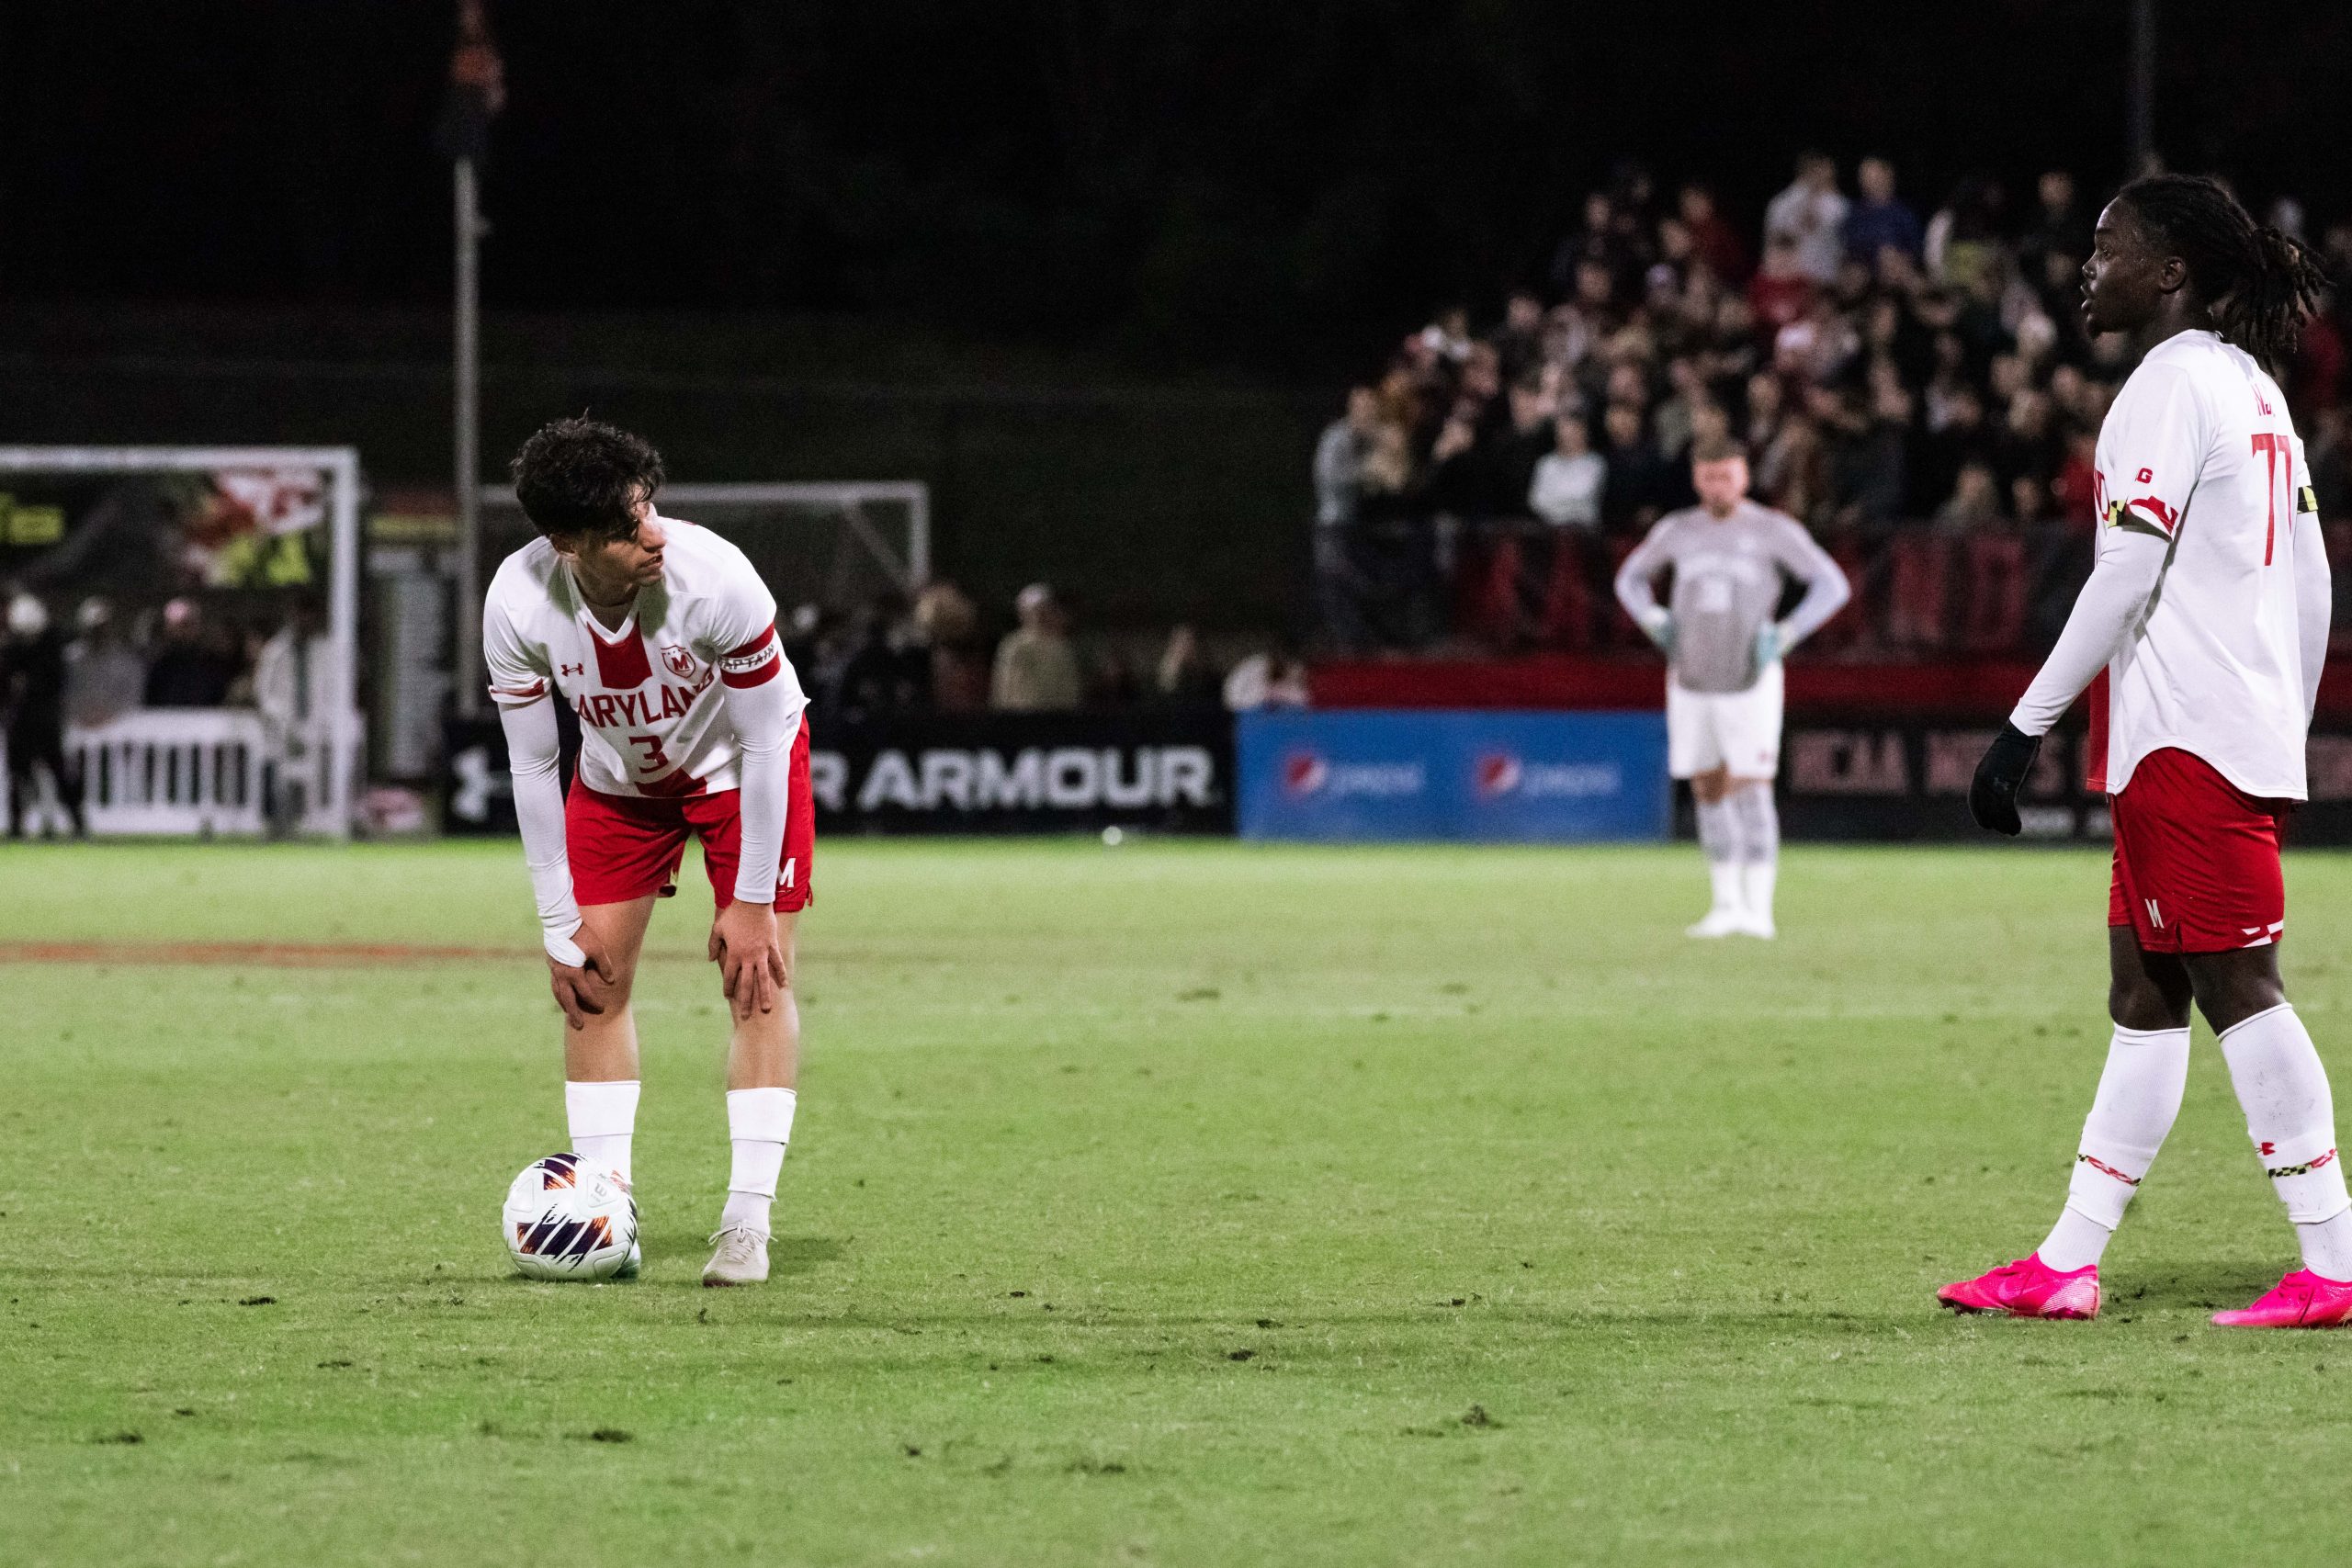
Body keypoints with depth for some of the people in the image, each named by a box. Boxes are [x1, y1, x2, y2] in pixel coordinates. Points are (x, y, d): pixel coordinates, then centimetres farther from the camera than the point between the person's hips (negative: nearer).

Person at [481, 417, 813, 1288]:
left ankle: (747, 1223, -11)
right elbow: (531, 768, -16)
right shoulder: (517, 606, -30)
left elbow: (763, 743, -25)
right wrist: (559, 925, -14)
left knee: (758, 975, -11)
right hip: (620, 775, 3)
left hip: (741, 764, -3)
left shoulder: (715, 579, -38)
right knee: (592, 977, -2)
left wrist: (752, 903, -21)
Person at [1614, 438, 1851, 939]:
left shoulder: (1773, 530, -5)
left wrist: (1783, 637, -13)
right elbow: (1631, 578, 22)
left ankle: (1758, 909, -8)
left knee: (1751, 790, -10)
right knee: (1709, 790, 6)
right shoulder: (1677, 530, 6)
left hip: (1750, 683, -4)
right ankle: (1726, 903, 15)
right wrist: (1656, 625, 4)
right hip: (1691, 683, 4)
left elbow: (1832, 584, -5)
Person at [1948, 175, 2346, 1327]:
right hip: (2249, 736, 10)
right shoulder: (2255, 387, 18)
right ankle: (2066, 1263, 12)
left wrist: (2025, 727, -17)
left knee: (2237, 987, -9)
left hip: (2187, 741, -10)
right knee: (2143, 994, 10)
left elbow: (2125, 577, -17)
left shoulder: (2172, 383, -10)